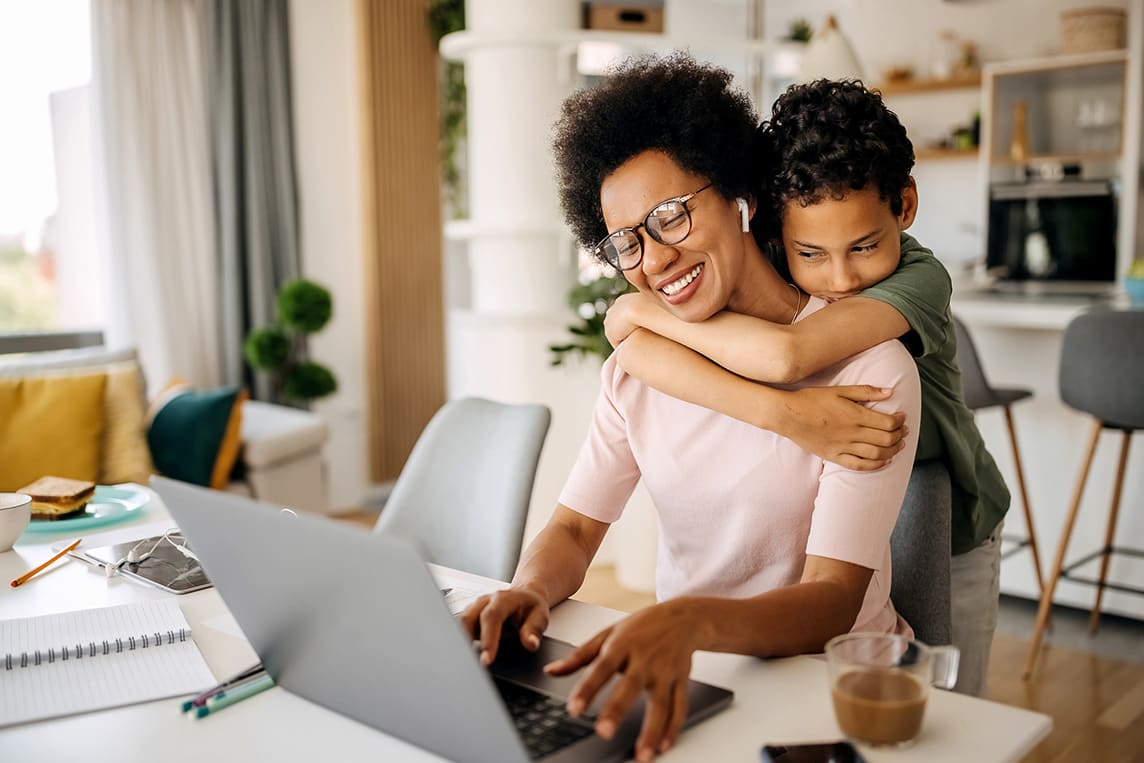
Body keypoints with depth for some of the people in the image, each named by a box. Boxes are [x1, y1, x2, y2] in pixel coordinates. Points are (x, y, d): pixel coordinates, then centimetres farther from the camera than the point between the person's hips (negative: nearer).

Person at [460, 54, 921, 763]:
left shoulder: (868, 368, -15)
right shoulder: (636, 365, 3)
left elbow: (831, 602, -21)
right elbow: (574, 528, 2)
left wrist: (691, 621, -41)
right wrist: (530, 590, -21)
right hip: (681, 672, 4)